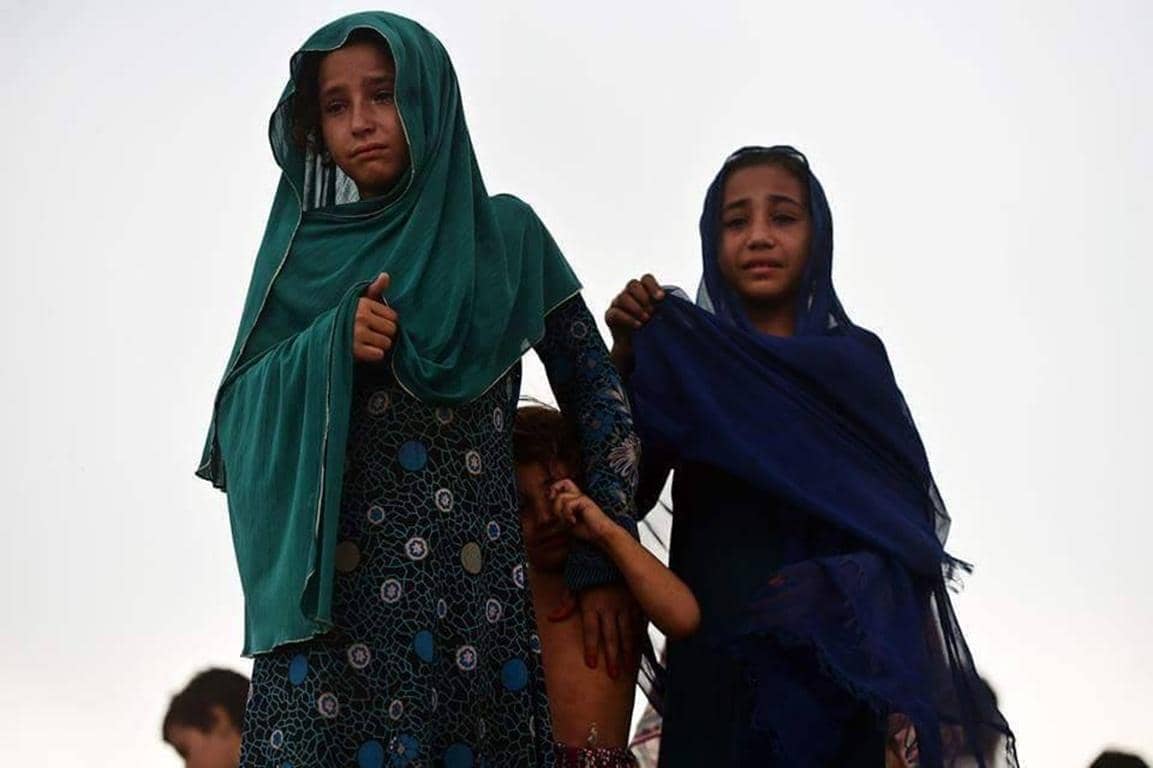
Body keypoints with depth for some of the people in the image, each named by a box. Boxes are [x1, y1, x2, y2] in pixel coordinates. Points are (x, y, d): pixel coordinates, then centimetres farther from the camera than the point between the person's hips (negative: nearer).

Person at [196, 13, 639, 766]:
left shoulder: (505, 233, 7)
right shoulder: (305, 249, 11)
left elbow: (599, 394, 8)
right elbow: (239, 420, 6)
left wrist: (605, 558, 1)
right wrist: (329, 349, -12)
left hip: (472, 595, -1)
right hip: (328, 595, 1)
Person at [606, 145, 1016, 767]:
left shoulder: (855, 358, 8)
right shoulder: (684, 360, 9)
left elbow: (906, 511, 1)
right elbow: (624, 495, -2)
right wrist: (627, 356, -14)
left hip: (844, 654, 0)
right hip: (721, 659, 0)